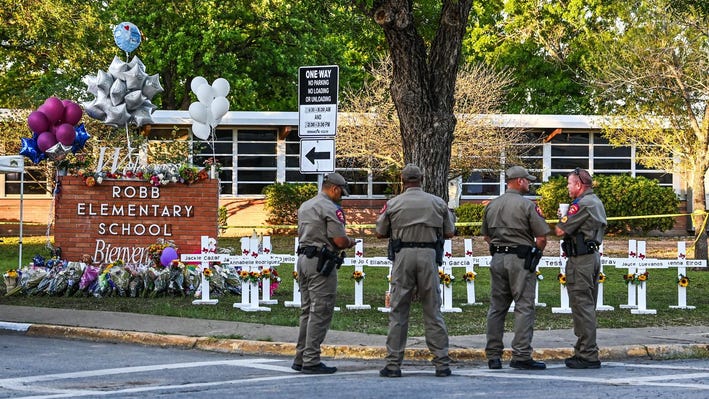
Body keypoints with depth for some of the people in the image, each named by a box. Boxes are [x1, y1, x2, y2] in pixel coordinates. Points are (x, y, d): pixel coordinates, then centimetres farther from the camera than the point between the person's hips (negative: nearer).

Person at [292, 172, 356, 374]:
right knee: (320, 313, -6)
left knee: (307, 311, 15)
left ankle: (300, 358, 16)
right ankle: (311, 361, -7)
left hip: (303, 258, 9)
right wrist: (350, 242, 6)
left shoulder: (304, 206, 16)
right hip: (321, 263, -9)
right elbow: (340, 240, -18)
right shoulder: (331, 208, -12)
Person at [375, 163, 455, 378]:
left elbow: (380, 233, 8)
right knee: (433, 311, 5)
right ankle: (442, 364, 3)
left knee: (398, 312, 4)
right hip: (428, 255, 1)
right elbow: (449, 233, 9)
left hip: (403, 255, -1)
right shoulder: (438, 203, 6)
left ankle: (393, 364, 1)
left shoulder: (393, 204, 2)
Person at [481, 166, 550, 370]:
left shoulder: (492, 205, 11)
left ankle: (493, 356, 10)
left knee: (496, 307, 10)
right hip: (521, 260, -6)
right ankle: (521, 355, -9)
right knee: (524, 307, -4)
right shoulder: (527, 206, -8)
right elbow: (541, 238, -9)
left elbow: (486, 236, 18)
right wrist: (535, 254, 8)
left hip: (497, 258, 6)